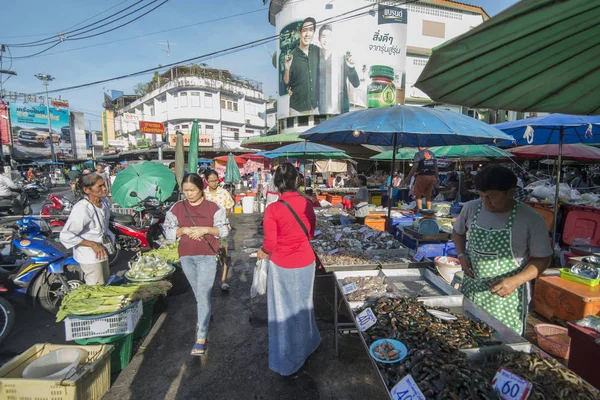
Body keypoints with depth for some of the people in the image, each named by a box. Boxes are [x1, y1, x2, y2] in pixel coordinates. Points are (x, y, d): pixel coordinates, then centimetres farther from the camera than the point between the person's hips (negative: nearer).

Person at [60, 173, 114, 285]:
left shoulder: (104, 201, -4)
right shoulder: (81, 209, -30)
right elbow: (65, 236, -28)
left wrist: (109, 238, 10)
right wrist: (93, 245, -26)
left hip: (103, 251, 8)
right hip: (90, 256, -8)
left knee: (106, 282, 27)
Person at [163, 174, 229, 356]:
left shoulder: (213, 207, -6)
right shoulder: (177, 207, 1)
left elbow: (224, 230, -5)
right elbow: (167, 231, 3)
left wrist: (205, 229, -20)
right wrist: (184, 230, -15)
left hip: (207, 256, -3)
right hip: (186, 257, 4)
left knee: (204, 295, -5)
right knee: (198, 293, 19)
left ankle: (201, 337, 4)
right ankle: (205, 315, 44)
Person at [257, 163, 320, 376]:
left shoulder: (273, 209, -19)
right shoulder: (307, 204, -9)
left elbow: (270, 244, -14)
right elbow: (310, 233, 4)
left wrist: (262, 252, 7)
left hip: (281, 265, -3)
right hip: (305, 262, 3)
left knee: (283, 310, 14)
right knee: (302, 305, 24)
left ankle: (285, 360, 32)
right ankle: (304, 346, 48)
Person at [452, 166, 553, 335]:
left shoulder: (531, 219, -13)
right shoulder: (471, 208, -3)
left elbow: (543, 259, -5)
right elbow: (457, 232, 15)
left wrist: (516, 281, -19)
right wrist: (461, 255, -2)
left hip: (506, 294, -3)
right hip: (471, 289, 3)